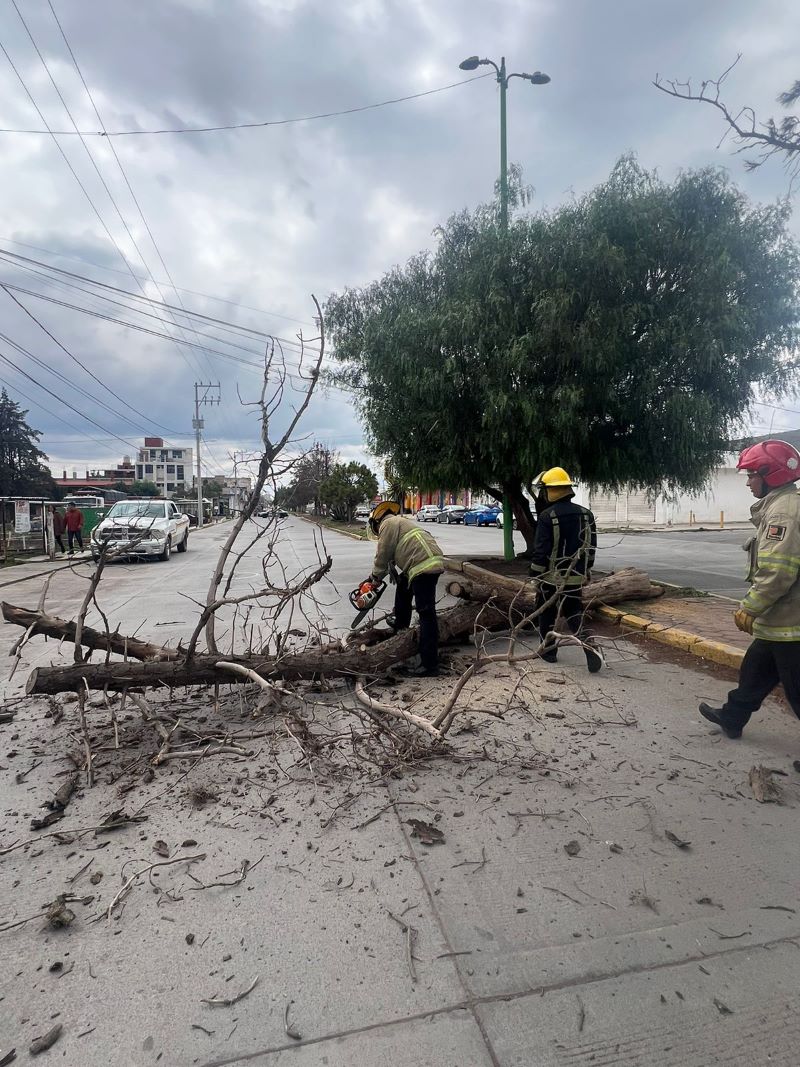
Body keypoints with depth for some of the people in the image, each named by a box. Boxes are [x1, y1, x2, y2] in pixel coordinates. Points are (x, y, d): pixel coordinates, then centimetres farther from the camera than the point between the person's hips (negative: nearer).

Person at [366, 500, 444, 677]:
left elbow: (383, 555, 1)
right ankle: (401, 623, 45)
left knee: (426, 614, -11)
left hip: (424, 566, -10)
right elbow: (393, 556, 32)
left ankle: (430, 664, -11)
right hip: (431, 563, 10)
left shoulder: (388, 523, 3)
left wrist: (376, 578, 15)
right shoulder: (399, 522, 32)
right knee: (403, 583, 32)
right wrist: (380, 576, 29)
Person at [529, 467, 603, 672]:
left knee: (547, 614, 13)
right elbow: (591, 546, 9)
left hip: (552, 576, -4)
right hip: (575, 576, 5)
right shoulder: (586, 514, 3)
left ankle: (549, 651, 24)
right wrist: (585, 569, 19)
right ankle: (589, 645, -7)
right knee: (574, 613, 13)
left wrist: (535, 573, -6)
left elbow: (540, 549, -15)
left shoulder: (548, 516, -16)